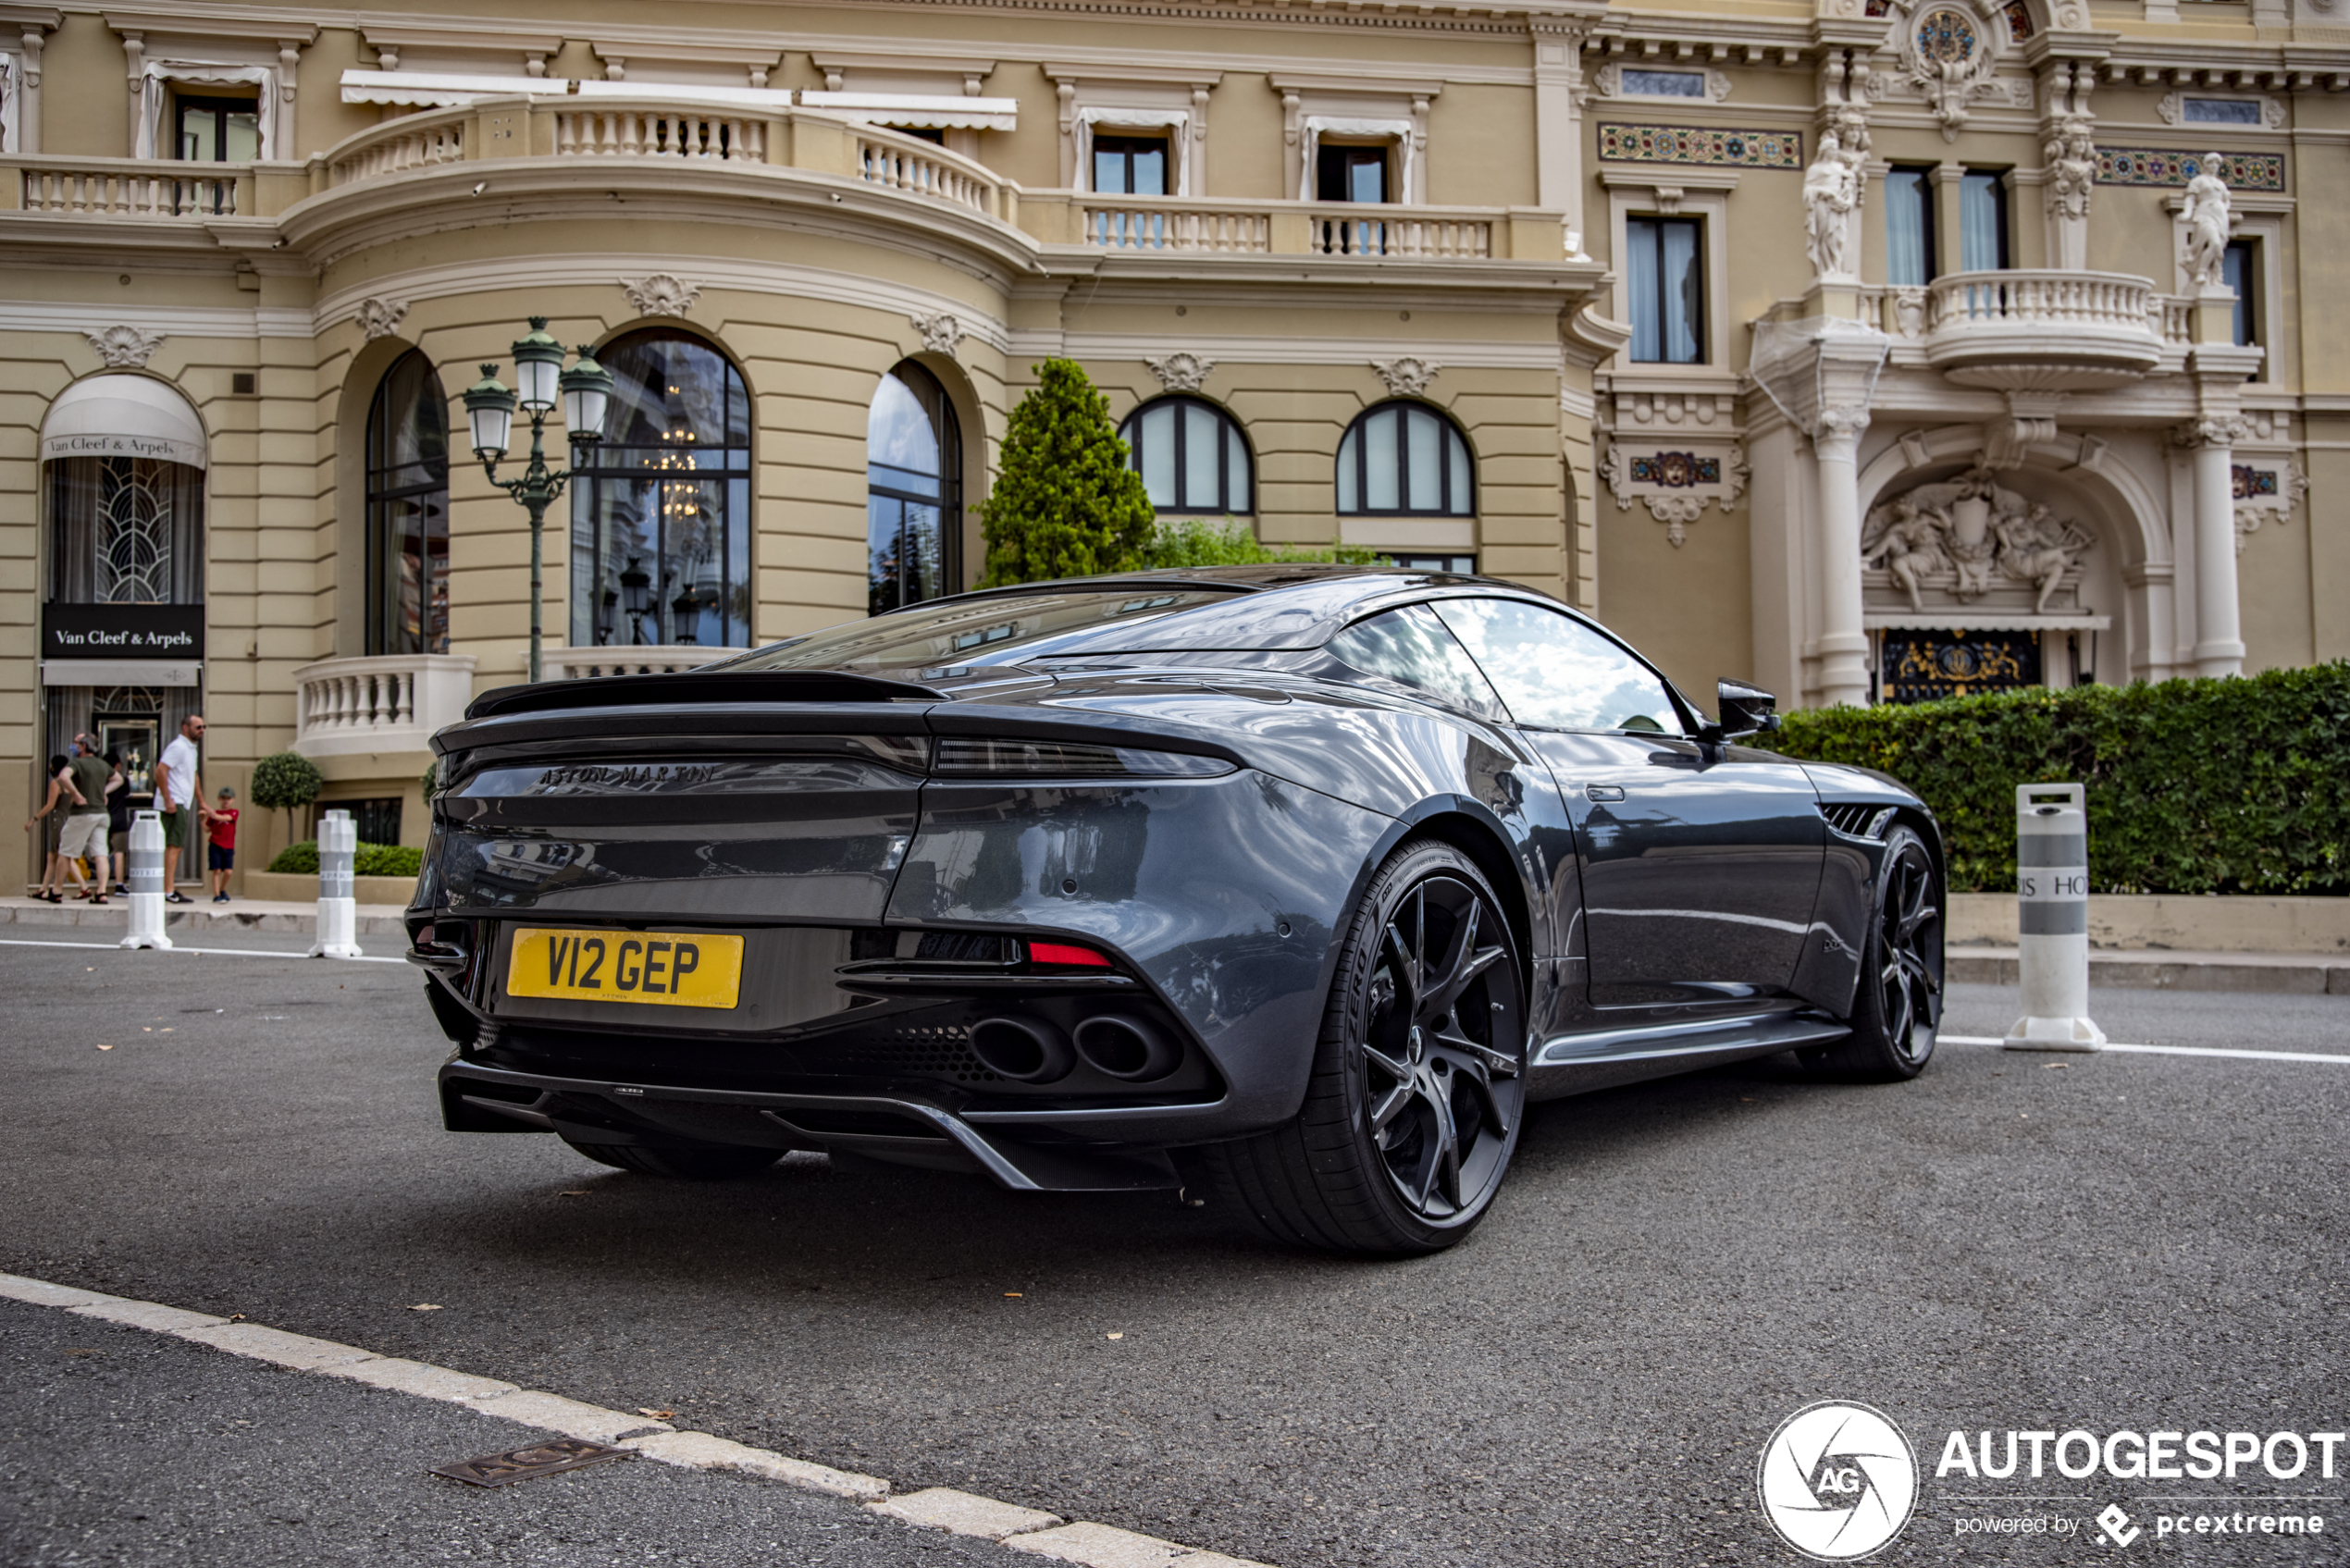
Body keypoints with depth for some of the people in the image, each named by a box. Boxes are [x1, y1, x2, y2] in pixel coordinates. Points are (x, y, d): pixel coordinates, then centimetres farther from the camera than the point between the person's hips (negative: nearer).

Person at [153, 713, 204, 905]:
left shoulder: (191, 749, 19)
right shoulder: (178, 747, -12)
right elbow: (160, 771, -22)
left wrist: (201, 802, 27)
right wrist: (168, 800, -24)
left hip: (182, 804, 10)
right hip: (174, 804, -10)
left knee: (174, 847, 12)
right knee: (174, 846, -11)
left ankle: (171, 888, 18)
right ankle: (169, 891, -13)